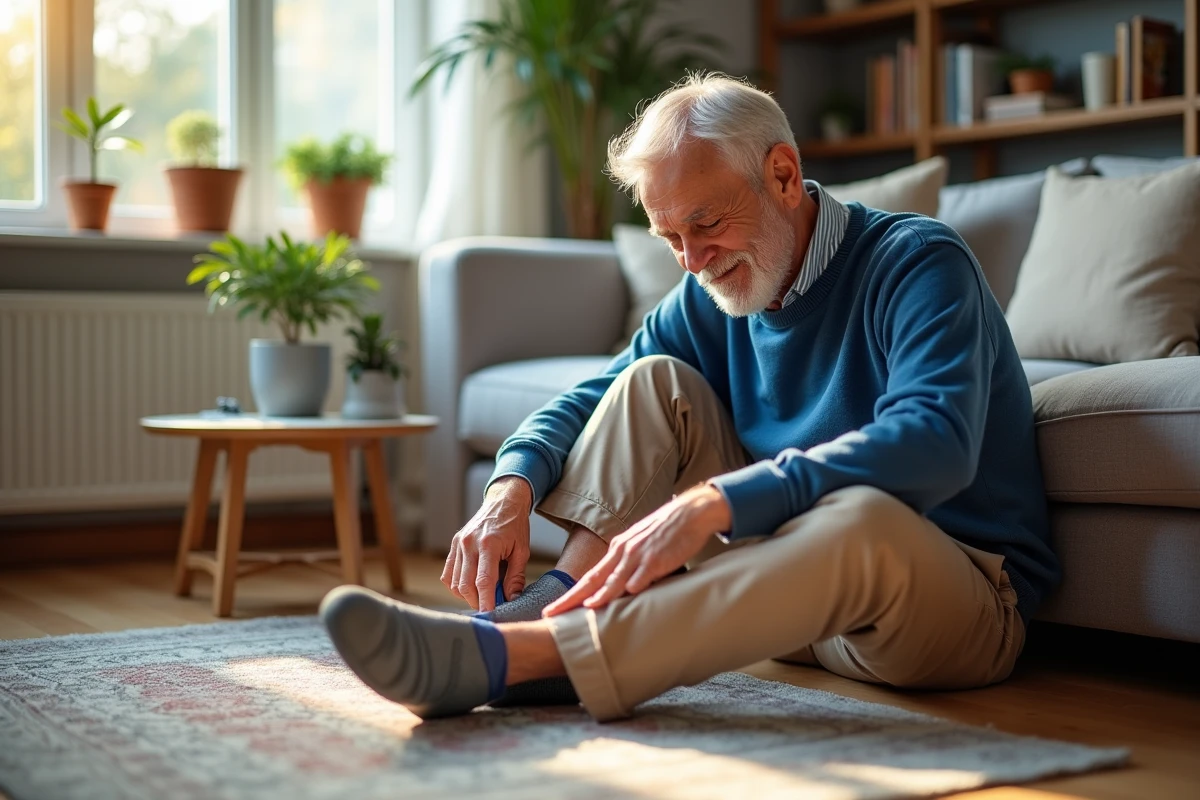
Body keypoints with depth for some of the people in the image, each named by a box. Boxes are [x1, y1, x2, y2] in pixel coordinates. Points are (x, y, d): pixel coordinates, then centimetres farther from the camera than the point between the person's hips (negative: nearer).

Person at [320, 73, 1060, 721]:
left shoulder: (917, 262, -15)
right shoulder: (713, 298, 5)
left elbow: (933, 442, -32)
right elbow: (588, 401, 9)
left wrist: (709, 504, -41)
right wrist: (513, 486, -15)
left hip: (967, 600, -5)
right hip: (795, 572, 6)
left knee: (859, 515, -40)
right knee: (654, 381, -5)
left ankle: (500, 657, -46)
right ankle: (559, 604, -25)